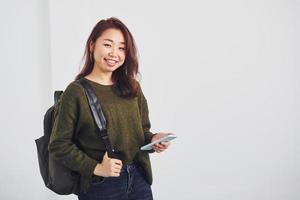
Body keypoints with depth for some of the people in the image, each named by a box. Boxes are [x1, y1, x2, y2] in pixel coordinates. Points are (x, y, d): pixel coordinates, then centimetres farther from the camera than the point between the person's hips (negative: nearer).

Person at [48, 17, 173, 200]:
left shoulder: (132, 88, 5)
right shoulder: (76, 92, -10)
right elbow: (59, 145, -10)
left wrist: (153, 139, -7)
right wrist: (96, 168, -16)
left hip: (139, 179, 5)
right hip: (100, 185, -5)